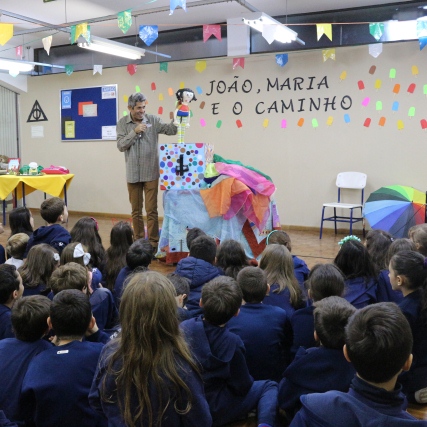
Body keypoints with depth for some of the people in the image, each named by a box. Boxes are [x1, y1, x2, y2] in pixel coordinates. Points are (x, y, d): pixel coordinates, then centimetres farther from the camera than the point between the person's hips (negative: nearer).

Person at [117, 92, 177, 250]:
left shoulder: (153, 120, -1)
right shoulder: (123, 123, 0)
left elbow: (171, 131, -9)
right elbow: (121, 145, -7)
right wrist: (135, 132, -16)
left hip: (151, 173, -1)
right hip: (133, 174, 2)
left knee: (151, 210, -1)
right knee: (136, 211, 11)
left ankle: (153, 242, 6)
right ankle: (139, 240, 22)